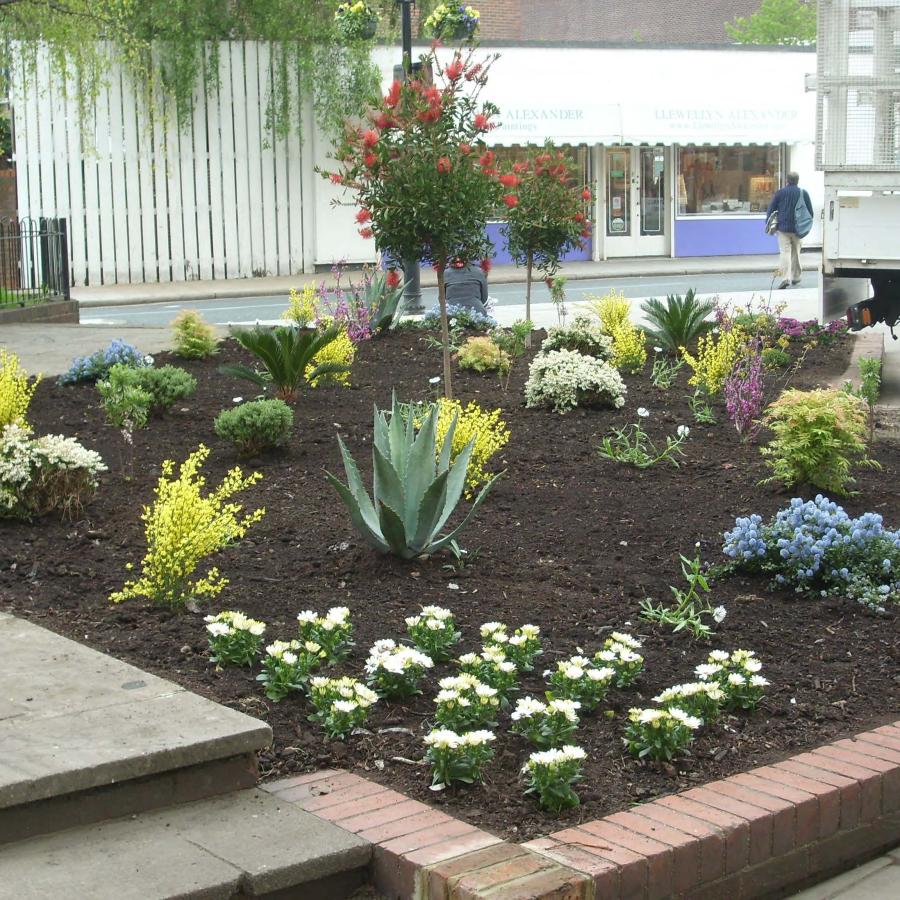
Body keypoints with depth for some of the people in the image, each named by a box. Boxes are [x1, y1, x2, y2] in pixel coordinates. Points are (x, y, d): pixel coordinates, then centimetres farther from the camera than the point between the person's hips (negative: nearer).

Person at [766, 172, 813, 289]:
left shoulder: (780, 192, -1)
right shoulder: (803, 193, 3)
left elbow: (770, 209, 0)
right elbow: (810, 212, 6)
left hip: (783, 227, -2)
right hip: (798, 229, 2)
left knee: (785, 252, -7)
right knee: (796, 252, 18)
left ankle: (786, 278, -21)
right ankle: (796, 276, 27)